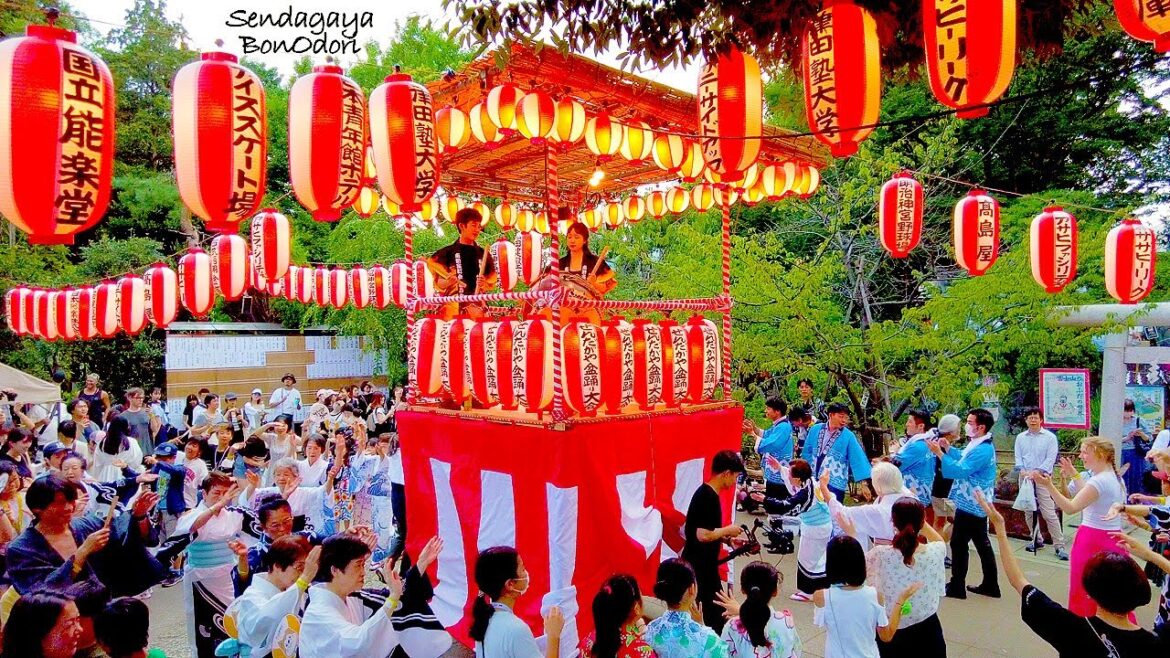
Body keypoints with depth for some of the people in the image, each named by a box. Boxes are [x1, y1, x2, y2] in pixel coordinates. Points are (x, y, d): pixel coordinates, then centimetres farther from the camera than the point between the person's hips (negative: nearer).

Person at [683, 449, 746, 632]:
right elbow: (703, 535, -28)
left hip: (701, 564, 9)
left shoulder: (705, 492, 8)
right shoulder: (709, 496, -22)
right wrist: (728, 530, -13)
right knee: (714, 611, 3)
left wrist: (728, 539, 8)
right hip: (700, 566, -9)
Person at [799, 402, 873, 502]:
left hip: (834, 484, -3)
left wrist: (864, 484, -17)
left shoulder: (848, 436, -5)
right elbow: (807, 453, 12)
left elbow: (858, 459, -10)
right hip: (813, 480, 3)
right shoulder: (815, 429, 3)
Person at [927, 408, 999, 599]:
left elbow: (959, 470, -30)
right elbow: (962, 458, 23)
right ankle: (990, 585, 24)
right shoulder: (979, 445, 9)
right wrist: (948, 447, 8)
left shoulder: (982, 450, -25)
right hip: (976, 504, 10)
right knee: (982, 544, 15)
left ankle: (957, 586, 6)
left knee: (958, 543, -2)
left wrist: (938, 452, -28)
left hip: (971, 505, -10)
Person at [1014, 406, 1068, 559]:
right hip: (1025, 478, 4)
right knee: (1028, 511, 9)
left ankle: (1059, 545, -4)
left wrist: (1036, 472, -16)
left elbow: (1051, 458, -7)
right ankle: (1037, 540, 22)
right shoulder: (1020, 438, 10)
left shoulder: (1050, 437, -1)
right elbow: (1018, 457, 7)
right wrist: (1023, 471, -11)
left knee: (1049, 513, -9)